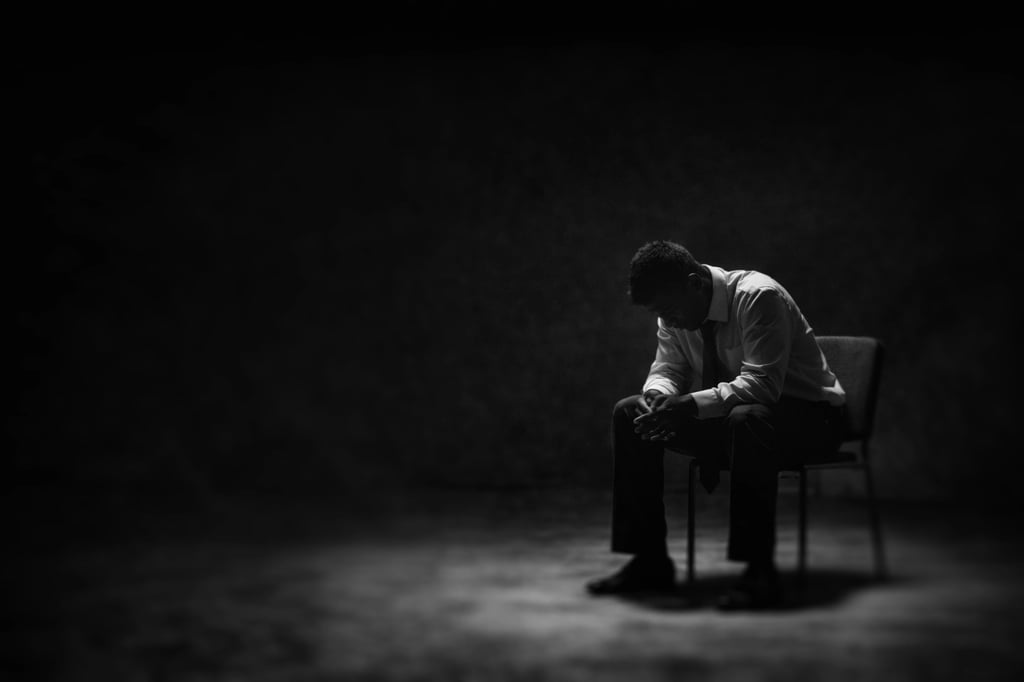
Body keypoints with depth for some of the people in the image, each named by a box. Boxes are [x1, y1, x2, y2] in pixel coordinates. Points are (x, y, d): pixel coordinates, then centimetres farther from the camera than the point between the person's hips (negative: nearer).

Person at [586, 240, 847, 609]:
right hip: (725, 413, 7)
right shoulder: (674, 314, -3)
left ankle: (760, 570, -32)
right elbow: (666, 369, 3)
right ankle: (649, 561, -6)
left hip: (805, 411, -7)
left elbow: (760, 383, -32)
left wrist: (691, 404, -40)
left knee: (746, 419, -42)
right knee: (629, 414, -8)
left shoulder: (758, 297, -25)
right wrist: (658, 397, -22)